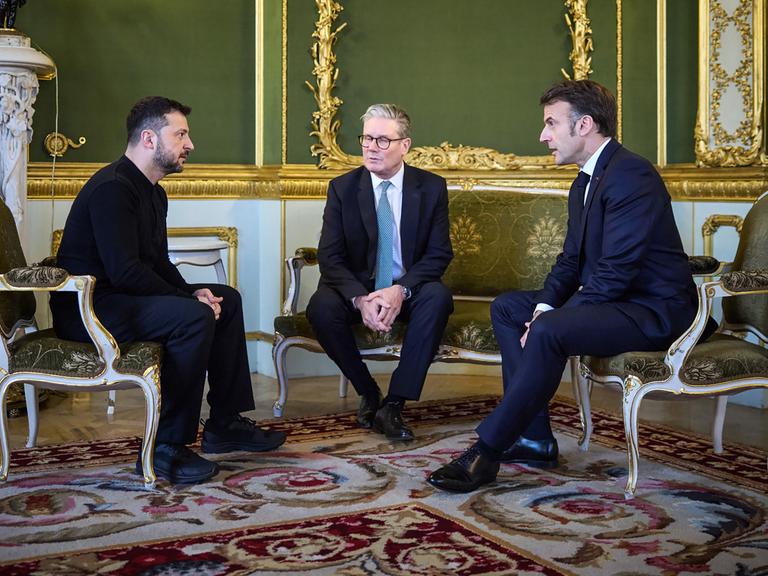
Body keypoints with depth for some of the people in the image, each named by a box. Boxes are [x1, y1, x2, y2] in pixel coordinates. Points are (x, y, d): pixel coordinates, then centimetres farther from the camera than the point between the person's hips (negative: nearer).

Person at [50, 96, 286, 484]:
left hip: (121, 297, 11)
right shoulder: (112, 188, -19)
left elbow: (158, 264, 15)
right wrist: (189, 298, -19)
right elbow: (126, 272, -26)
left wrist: (192, 292, -4)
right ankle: (165, 448, -20)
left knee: (227, 299, 10)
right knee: (194, 316, -30)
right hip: (88, 309, -11)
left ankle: (225, 424, 12)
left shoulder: (152, 192, 14)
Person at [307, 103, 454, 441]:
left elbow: (439, 253, -5)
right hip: (356, 289, 0)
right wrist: (360, 298, -26)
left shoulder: (432, 187, -1)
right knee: (321, 307, -31)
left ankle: (394, 404, -25)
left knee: (438, 297, -32)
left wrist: (401, 289, -25)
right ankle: (368, 393, -8)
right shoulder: (342, 188, -1)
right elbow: (329, 257, -7)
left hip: (409, 290, 0)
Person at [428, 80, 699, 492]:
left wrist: (551, 320, -22)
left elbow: (615, 272, -25)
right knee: (507, 308, 7)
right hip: (612, 300, 11)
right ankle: (533, 438, 0)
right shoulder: (585, 182, 13)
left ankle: (487, 451, -21)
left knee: (548, 332, -32)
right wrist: (545, 307, -6)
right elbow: (570, 261, 12)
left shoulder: (631, 175, -19)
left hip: (653, 309, -10)